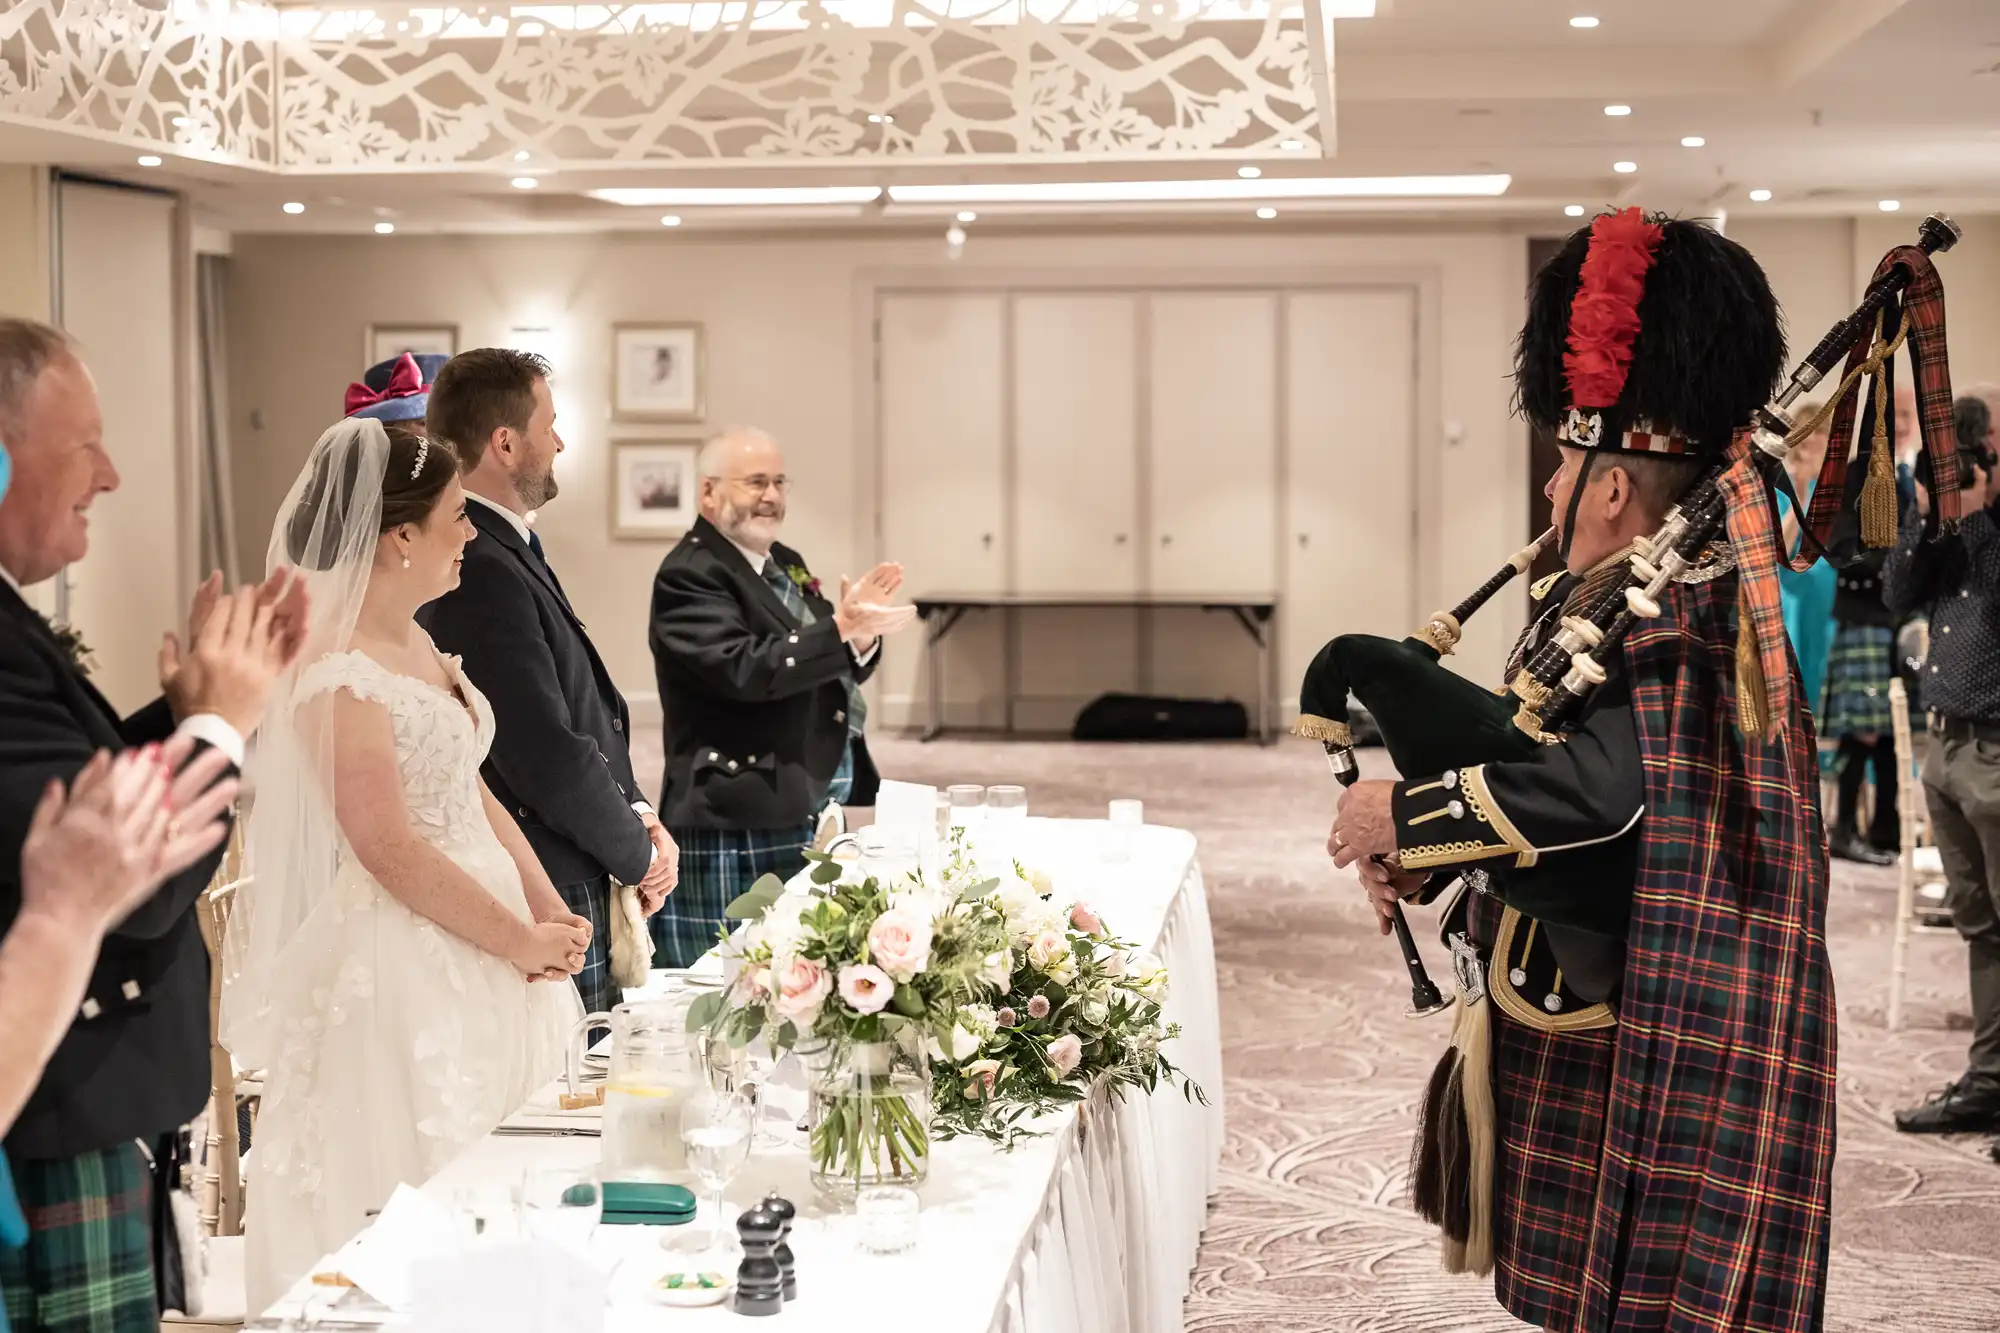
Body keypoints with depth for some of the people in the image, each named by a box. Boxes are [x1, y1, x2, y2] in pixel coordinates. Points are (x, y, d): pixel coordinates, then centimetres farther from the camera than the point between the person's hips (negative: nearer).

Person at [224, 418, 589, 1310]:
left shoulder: (417, 642, 9)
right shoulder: (335, 670, -19)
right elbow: (391, 849, -21)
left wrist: (552, 912, 3)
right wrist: (521, 941, -14)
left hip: (474, 951, 9)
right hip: (401, 964, -9)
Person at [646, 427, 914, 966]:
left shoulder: (786, 565, 18)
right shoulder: (689, 576, -10)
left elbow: (840, 670, 18)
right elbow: (744, 669, -24)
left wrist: (861, 630, -3)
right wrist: (841, 628, -25)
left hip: (814, 816, 9)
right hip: (742, 829, -8)